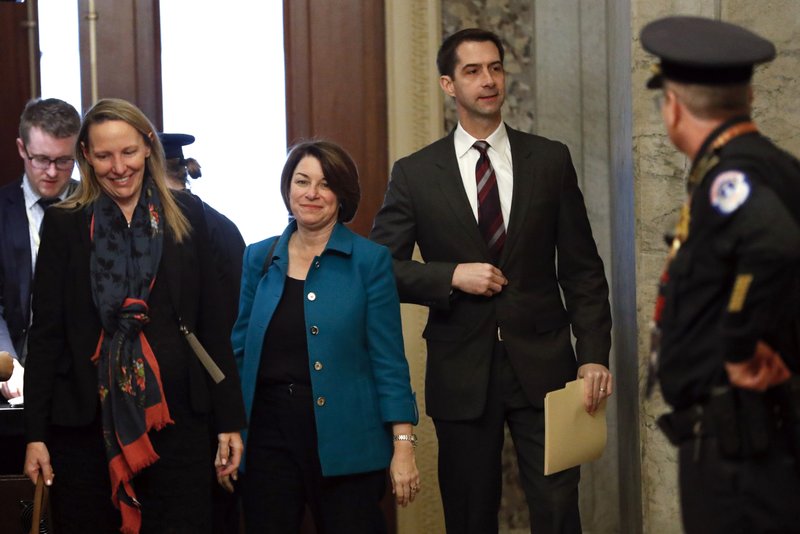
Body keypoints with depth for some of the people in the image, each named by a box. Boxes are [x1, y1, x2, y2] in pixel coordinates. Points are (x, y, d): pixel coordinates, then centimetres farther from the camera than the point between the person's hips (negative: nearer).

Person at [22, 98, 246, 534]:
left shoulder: (185, 216, 7)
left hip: (174, 417, 1)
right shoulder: (64, 225, 4)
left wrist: (229, 420, 4)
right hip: (85, 422, 0)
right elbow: (45, 333, 3)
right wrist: (35, 433, -2)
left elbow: (212, 322, 8)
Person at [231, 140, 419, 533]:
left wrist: (403, 445, -9)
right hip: (269, 436, 3)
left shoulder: (369, 260, -1)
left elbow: (388, 360, -3)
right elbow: (241, 350, 12)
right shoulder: (260, 257, 8)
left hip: (345, 443, -3)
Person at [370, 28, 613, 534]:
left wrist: (594, 355, -3)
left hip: (541, 364, 0)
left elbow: (582, 269, 5)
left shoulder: (551, 160, 5)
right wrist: (451, 277, -13)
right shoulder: (414, 174, 3)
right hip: (461, 372, 0)